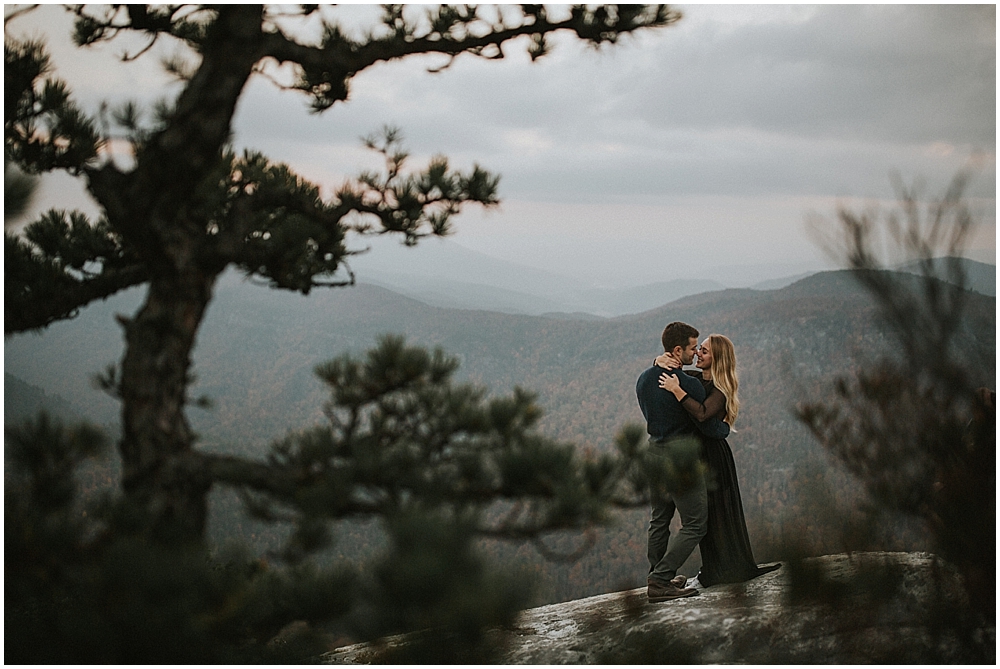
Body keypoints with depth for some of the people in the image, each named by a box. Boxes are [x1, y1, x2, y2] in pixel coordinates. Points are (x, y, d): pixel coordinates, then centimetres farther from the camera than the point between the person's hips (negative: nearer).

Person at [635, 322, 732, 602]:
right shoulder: (689, 384, -18)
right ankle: (660, 580, -8)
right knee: (695, 524, -1)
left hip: (653, 452, 8)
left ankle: (657, 580, 20)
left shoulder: (644, 379, 5)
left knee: (659, 521, 17)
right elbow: (708, 426, -11)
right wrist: (726, 428, 10)